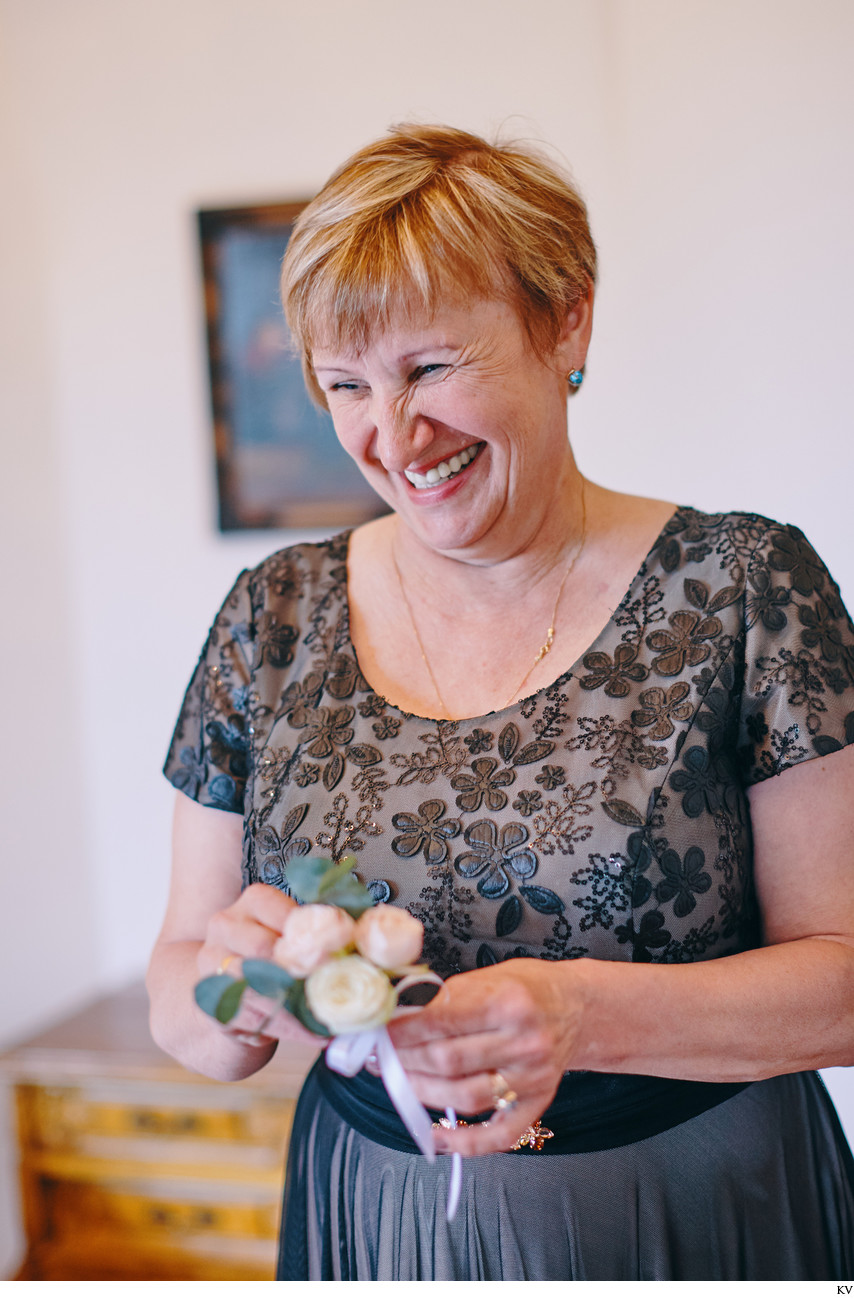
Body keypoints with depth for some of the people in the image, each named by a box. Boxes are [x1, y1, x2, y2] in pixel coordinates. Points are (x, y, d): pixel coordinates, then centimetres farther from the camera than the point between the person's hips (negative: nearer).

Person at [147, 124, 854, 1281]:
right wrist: (233, 986, -23)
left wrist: (585, 1013, -29)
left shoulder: (743, 586, -11)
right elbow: (179, 1007, -1)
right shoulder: (276, 620, -4)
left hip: (707, 1220, -2)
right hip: (379, 1225, 2)